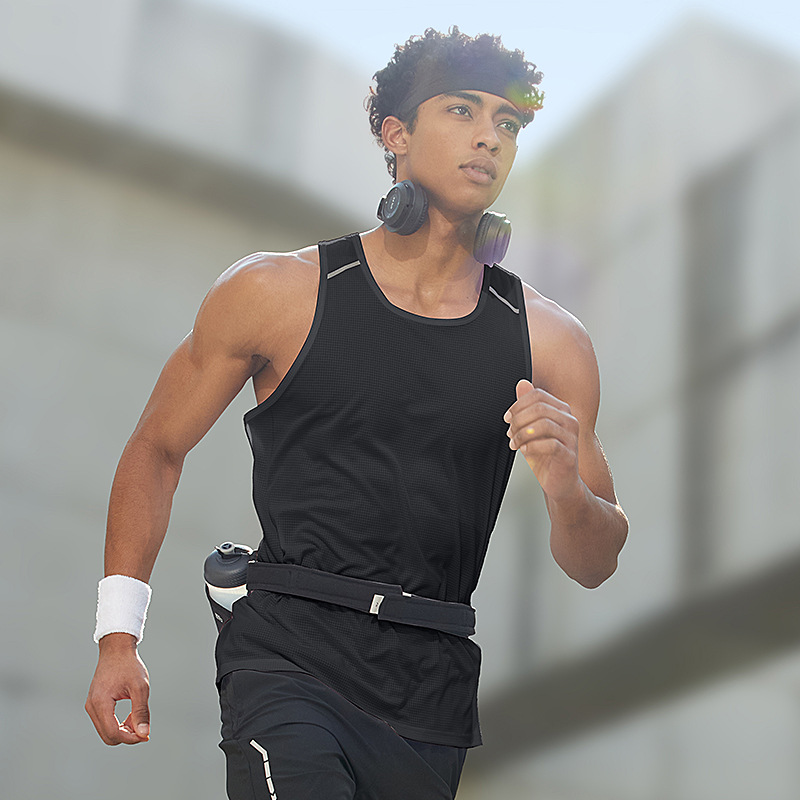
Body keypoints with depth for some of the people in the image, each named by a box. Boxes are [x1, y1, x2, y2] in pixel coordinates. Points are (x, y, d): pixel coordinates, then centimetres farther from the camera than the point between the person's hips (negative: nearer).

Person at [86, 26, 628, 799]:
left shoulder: (548, 341, 5)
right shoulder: (275, 293, 0)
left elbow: (593, 566, 9)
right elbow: (156, 450, 9)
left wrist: (565, 489, -15)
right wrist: (118, 636, 3)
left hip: (433, 696, 4)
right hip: (287, 658, -3)